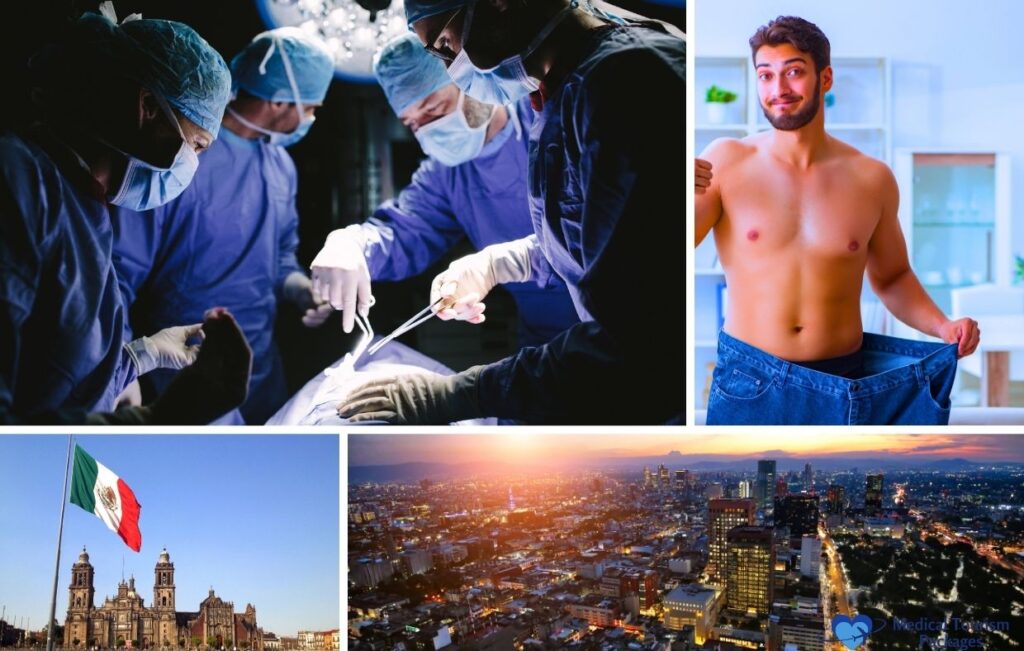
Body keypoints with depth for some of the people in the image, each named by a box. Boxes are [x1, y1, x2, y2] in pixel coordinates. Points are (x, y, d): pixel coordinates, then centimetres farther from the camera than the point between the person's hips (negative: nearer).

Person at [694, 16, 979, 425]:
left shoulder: (872, 178, 1)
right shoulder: (726, 161, -5)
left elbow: (892, 277, 14)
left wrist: (942, 326, -2)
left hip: (847, 387, 2)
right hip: (750, 384, -2)